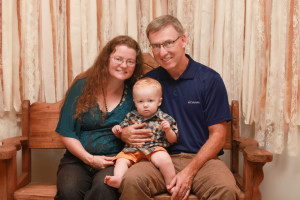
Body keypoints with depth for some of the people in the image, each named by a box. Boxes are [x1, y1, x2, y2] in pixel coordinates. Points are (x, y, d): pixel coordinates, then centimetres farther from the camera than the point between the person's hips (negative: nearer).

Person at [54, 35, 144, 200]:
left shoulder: (134, 94, 6)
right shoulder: (82, 86, 4)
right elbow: (66, 132, 2)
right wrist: (89, 159, -9)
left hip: (115, 159, 0)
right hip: (79, 158, 1)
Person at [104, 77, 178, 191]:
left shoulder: (165, 118, 8)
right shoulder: (131, 116, 16)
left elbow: (173, 140, 8)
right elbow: (122, 134, 25)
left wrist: (168, 130, -12)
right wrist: (117, 130, 2)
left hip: (155, 148, -3)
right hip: (133, 149, 4)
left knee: (164, 159, -31)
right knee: (121, 159, -22)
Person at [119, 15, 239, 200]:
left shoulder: (209, 79, 0)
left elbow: (218, 134, -2)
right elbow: (135, 124, 17)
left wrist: (190, 171, -13)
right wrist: (125, 134, -8)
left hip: (202, 158, -1)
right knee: (131, 181, -29)